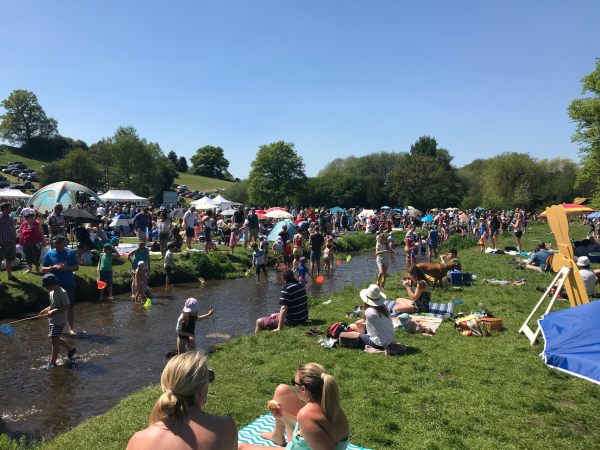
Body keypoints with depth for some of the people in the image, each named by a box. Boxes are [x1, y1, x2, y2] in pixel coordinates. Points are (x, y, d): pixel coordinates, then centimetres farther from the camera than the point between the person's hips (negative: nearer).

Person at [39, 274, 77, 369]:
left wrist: (54, 311, -26)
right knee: (55, 339, 17)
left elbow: (66, 307, -21)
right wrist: (46, 310, 5)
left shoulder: (62, 293, -20)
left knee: (54, 340, -5)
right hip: (52, 320, 10)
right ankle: (71, 349, 36)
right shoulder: (52, 292, 9)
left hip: (59, 321, -10)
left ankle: (52, 363, 4)